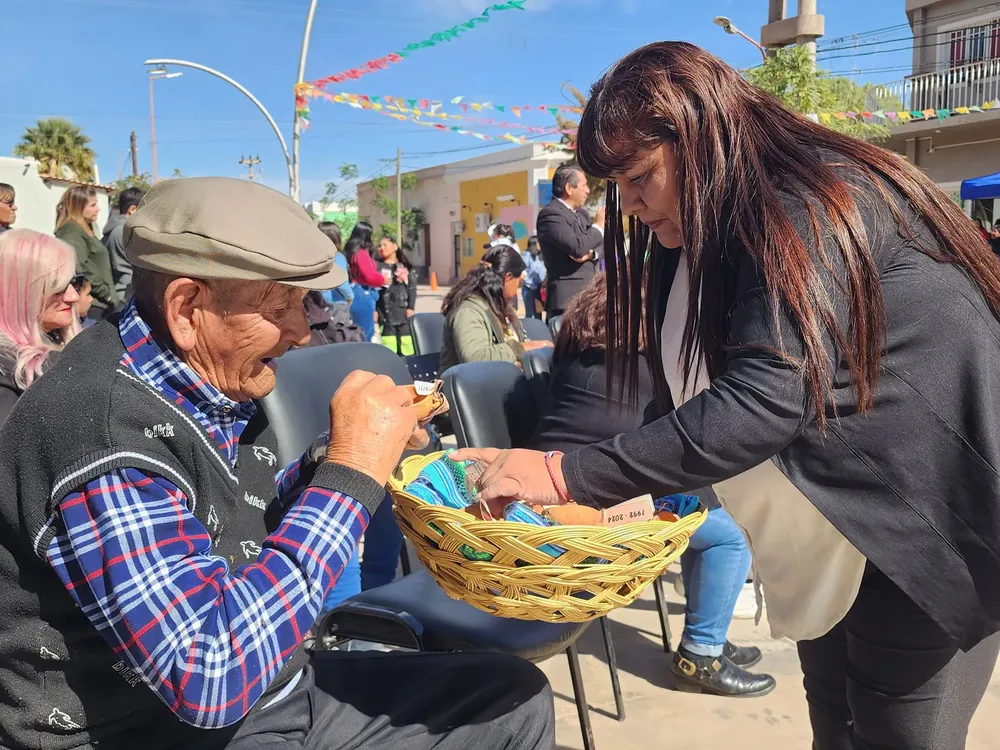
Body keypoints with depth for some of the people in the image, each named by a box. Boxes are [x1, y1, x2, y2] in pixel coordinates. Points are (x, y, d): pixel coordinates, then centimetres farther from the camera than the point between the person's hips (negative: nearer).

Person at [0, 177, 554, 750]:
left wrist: (336, 458, -4)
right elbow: (209, 676, -32)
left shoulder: (213, 377, -1)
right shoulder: (103, 436, -26)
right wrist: (351, 474, -28)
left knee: (516, 699, 8)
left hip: (272, 690, 8)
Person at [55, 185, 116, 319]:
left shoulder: (84, 231, 20)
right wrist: (106, 294, -14)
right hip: (92, 305, -10)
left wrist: (108, 295, 14)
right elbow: (81, 271, -21)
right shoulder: (72, 233, -11)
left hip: (99, 303, 10)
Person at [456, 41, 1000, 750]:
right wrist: (646, 486, -9)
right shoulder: (697, 238, 6)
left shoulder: (809, 205, -22)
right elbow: (690, 395, 6)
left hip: (917, 531, -8)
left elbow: (762, 401, -33)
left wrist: (568, 476, -32)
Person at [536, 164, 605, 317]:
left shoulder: (582, 213, 18)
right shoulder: (550, 214, -12)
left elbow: (600, 243, 16)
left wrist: (591, 254, -8)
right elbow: (577, 247, -23)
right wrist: (599, 225, -7)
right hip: (567, 298, -9)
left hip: (589, 295, 9)